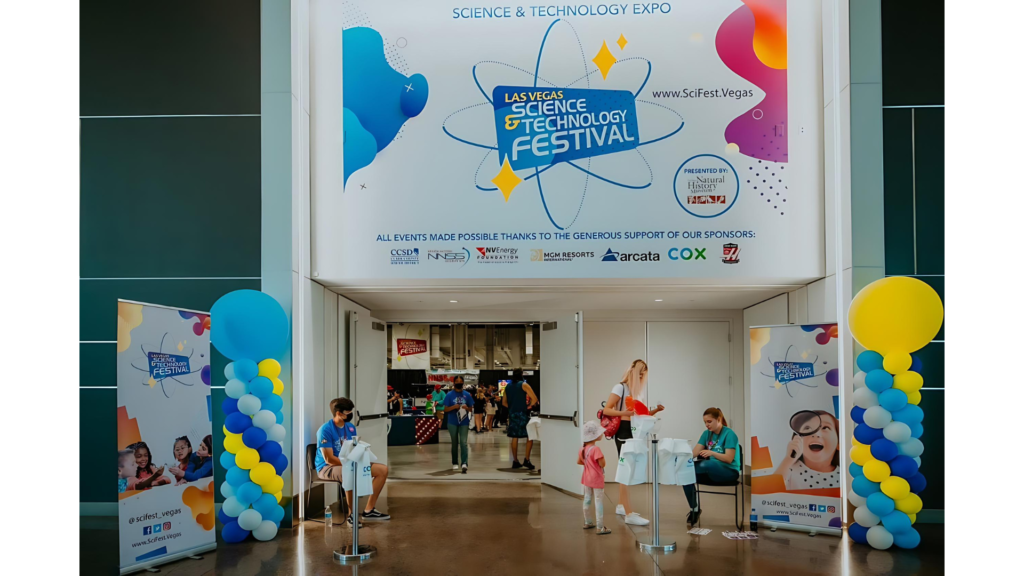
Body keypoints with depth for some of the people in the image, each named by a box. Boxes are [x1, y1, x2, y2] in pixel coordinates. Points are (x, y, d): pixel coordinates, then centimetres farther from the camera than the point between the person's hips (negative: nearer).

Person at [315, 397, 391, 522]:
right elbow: (329, 459, -21)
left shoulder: (351, 427, 6)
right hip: (327, 467, -8)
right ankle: (352, 515, -24)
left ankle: (369, 510, 2)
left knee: (383, 470, -4)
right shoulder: (325, 430, -17)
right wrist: (351, 465, -23)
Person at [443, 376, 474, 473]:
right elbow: (445, 410, -1)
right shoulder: (450, 395, 0)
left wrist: (467, 408, -13)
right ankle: (455, 463, 23)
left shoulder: (467, 395, 3)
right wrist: (453, 407, -19)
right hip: (453, 422, 0)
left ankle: (465, 463, -18)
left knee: (464, 442, -11)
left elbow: (471, 408, 9)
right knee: (454, 443, 11)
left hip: (464, 422, 0)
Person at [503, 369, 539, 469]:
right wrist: (529, 406, 0)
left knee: (515, 437, 9)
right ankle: (526, 459, -8)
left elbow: (504, 402, 18)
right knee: (530, 436, 1)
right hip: (523, 414, -6)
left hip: (512, 414, 6)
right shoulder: (524, 385, -6)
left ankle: (515, 461, 10)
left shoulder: (508, 387, 11)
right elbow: (534, 399, -14)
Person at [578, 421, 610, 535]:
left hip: (587, 477, 8)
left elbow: (578, 461, 12)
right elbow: (602, 464, -23)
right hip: (597, 479, -8)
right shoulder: (596, 449, -24)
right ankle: (600, 527, 0)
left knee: (587, 499, 17)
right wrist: (602, 458, -5)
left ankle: (587, 522, 30)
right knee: (599, 501, -3)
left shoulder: (582, 449, 2)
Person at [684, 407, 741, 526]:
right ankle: (694, 509, -8)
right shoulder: (707, 434, 8)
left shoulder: (729, 434, -11)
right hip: (711, 471, 7)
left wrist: (712, 453, -34)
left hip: (729, 471, -7)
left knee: (705, 464, -39)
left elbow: (729, 459, -19)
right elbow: (694, 452, 0)